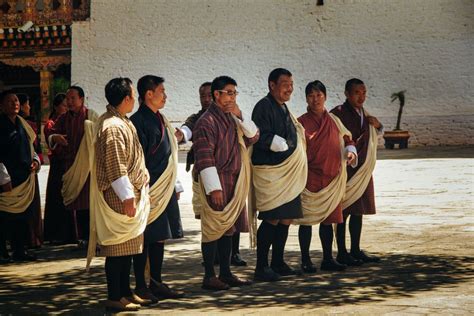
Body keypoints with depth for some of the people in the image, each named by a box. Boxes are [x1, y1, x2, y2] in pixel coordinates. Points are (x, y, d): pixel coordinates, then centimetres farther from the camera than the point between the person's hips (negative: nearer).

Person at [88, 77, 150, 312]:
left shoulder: (121, 122, 14)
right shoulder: (113, 127, -18)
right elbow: (116, 167, -22)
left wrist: (140, 191, 22)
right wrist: (127, 197, -22)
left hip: (131, 193, 10)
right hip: (119, 197, -10)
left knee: (127, 245, 14)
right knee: (118, 246, -4)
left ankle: (125, 291, 22)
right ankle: (115, 297, 1)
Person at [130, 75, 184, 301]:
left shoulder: (160, 120, 16)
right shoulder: (138, 121, -12)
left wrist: (173, 186, 19)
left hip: (164, 189, 9)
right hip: (148, 189, -9)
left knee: (159, 237, 11)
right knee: (144, 238, -3)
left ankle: (156, 283, 18)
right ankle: (140, 287, 4)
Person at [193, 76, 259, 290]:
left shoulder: (233, 118, 13)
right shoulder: (207, 121, -12)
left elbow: (253, 137, 9)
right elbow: (204, 157, -17)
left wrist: (240, 116, -5)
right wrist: (214, 188, -20)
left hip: (235, 182, 8)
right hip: (217, 183, -8)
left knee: (228, 228, 12)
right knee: (213, 228, -3)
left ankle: (225, 273, 20)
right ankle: (209, 276, 2)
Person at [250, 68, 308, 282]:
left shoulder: (283, 108, 19)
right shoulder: (264, 107, -10)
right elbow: (262, 138, -19)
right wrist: (286, 145, -13)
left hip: (288, 172, 9)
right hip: (270, 172, -9)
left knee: (286, 218, 9)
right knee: (272, 218, -10)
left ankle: (278, 262, 19)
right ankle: (261, 267, -5)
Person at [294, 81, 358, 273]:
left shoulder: (333, 121, 10)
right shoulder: (301, 123, -2)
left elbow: (346, 139, 16)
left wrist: (351, 151, -5)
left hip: (331, 178, 4)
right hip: (309, 179, -4)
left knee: (328, 219, 8)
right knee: (307, 220, -1)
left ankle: (328, 259, 17)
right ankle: (305, 261, 6)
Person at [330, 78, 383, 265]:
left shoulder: (363, 113, 13)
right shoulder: (338, 114, -12)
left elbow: (374, 136, 25)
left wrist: (377, 125, 5)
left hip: (362, 170, 8)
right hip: (345, 170, -8)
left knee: (359, 211, 12)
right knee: (344, 211, -4)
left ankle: (356, 250, 19)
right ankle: (342, 253, 1)